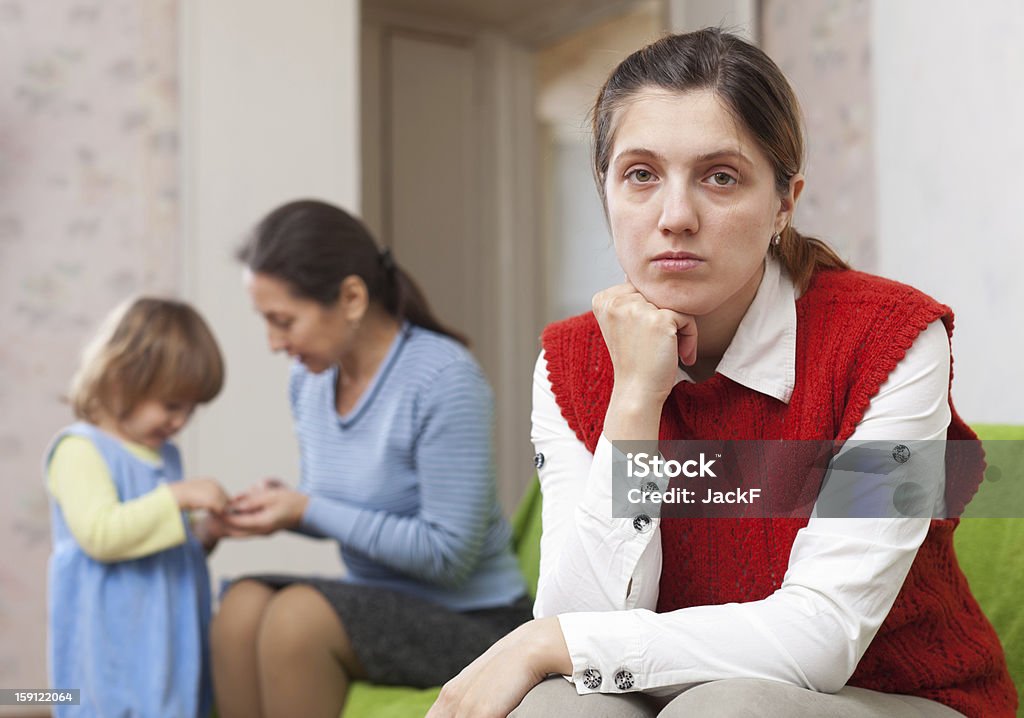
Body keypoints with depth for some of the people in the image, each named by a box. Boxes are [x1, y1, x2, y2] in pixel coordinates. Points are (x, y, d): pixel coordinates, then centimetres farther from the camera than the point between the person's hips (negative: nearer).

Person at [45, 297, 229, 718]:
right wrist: (178, 497, -23)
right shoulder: (80, 450, -10)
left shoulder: (166, 455, 15)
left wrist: (203, 534, 4)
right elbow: (100, 533, -23)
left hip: (168, 640, 8)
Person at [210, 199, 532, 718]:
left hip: (472, 620, -6)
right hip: (383, 605, 7)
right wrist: (283, 504, -7)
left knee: (297, 612, -28)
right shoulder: (309, 379, 4)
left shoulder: (443, 380, -20)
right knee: (243, 603, -21)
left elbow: (448, 553, -20)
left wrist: (307, 509, -19)